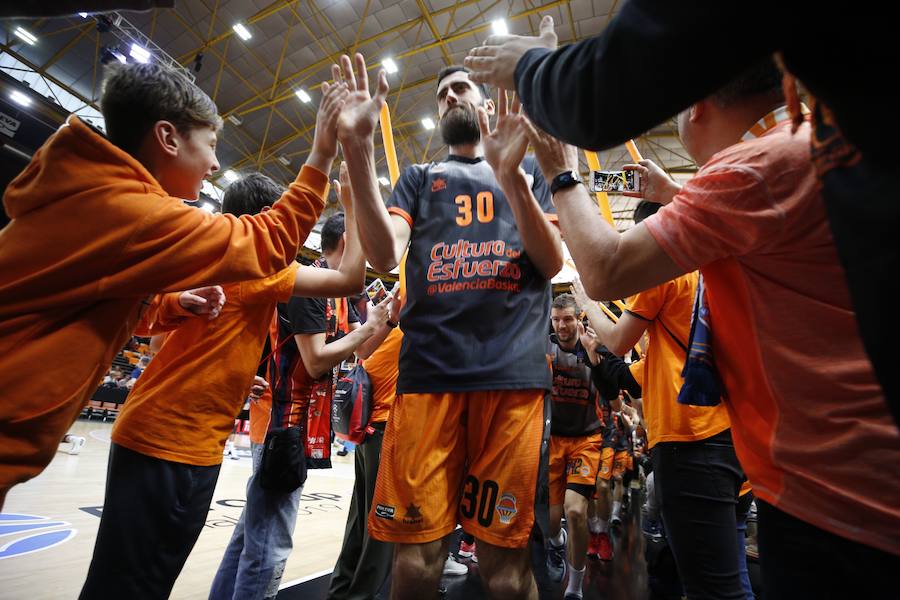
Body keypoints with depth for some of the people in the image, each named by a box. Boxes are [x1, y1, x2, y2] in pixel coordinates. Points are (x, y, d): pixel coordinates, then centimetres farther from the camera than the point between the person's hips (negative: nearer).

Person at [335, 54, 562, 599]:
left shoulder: (529, 170, 21)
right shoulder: (419, 178, 21)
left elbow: (553, 262, 5)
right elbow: (384, 255, 2)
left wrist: (511, 176, -11)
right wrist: (358, 150, -8)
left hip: (514, 370, 0)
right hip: (428, 368, 1)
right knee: (417, 549, 3)